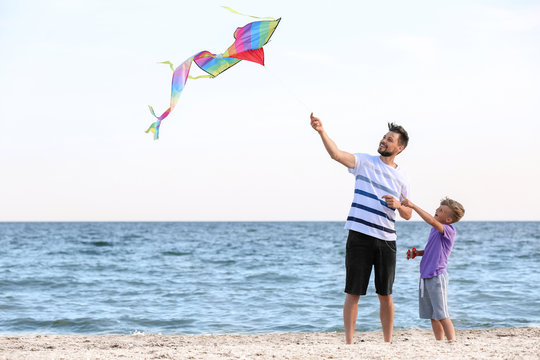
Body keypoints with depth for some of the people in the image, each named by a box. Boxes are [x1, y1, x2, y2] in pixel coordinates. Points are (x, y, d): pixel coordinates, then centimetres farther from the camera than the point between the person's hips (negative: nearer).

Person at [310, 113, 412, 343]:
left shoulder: (401, 178, 12)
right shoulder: (365, 162, 3)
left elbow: (407, 215, 16)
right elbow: (336, 154, -14)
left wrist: (398, 205, -6)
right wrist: (321, 132, -29)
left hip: (387, 240, 3)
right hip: (360, 236, -3)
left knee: (385, 295, 8)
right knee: (353, 293, -2)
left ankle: (388, 342, 18)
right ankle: (348, 342, 3)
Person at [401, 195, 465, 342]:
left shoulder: (449, 230, -13)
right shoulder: (435, 229, 14)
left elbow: (432, 221, -32)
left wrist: (413, 206, -33)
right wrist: (416, 253, 9)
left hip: (437, 276, -9)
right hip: (425, 276, 9)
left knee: (442, 315, -10)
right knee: (432, 316, 11)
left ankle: (453, 342, -8)